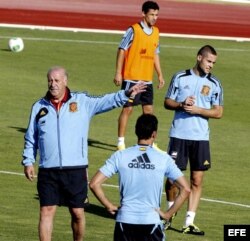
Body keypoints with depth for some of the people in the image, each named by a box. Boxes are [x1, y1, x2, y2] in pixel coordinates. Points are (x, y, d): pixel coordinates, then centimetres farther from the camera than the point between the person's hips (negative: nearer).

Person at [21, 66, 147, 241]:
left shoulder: (82, 102, 3)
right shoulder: (39, 107, 8)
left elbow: (107, 101, -7)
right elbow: (31, 139, 14)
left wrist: (126, 95, -22)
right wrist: (28, 162, 7)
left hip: (76, 170, -1)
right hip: (48, 171, 1)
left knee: (77, 212, 6)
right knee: (47, 211, -2)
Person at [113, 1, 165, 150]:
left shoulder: (156, 32, 10)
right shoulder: (134, 30, -9)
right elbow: (122, 50, -8)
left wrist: (160, 75, 17)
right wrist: (118, 73, -12)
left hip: (147, 79, 6)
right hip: (131, 78, -6)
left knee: (149, 110, 7)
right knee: (128, 108, -3)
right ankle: (121, 142, 4)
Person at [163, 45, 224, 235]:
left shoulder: (214, 84, 3)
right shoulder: (180, 77, 2)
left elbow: (218, 112, 1)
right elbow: (167, 102, 7)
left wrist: (197, 110, -13)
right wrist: (181, 105, -13)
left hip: (200, 137, 1)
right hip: (179, 134, -1)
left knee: (197, 181, -1)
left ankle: (189, 222, 3)